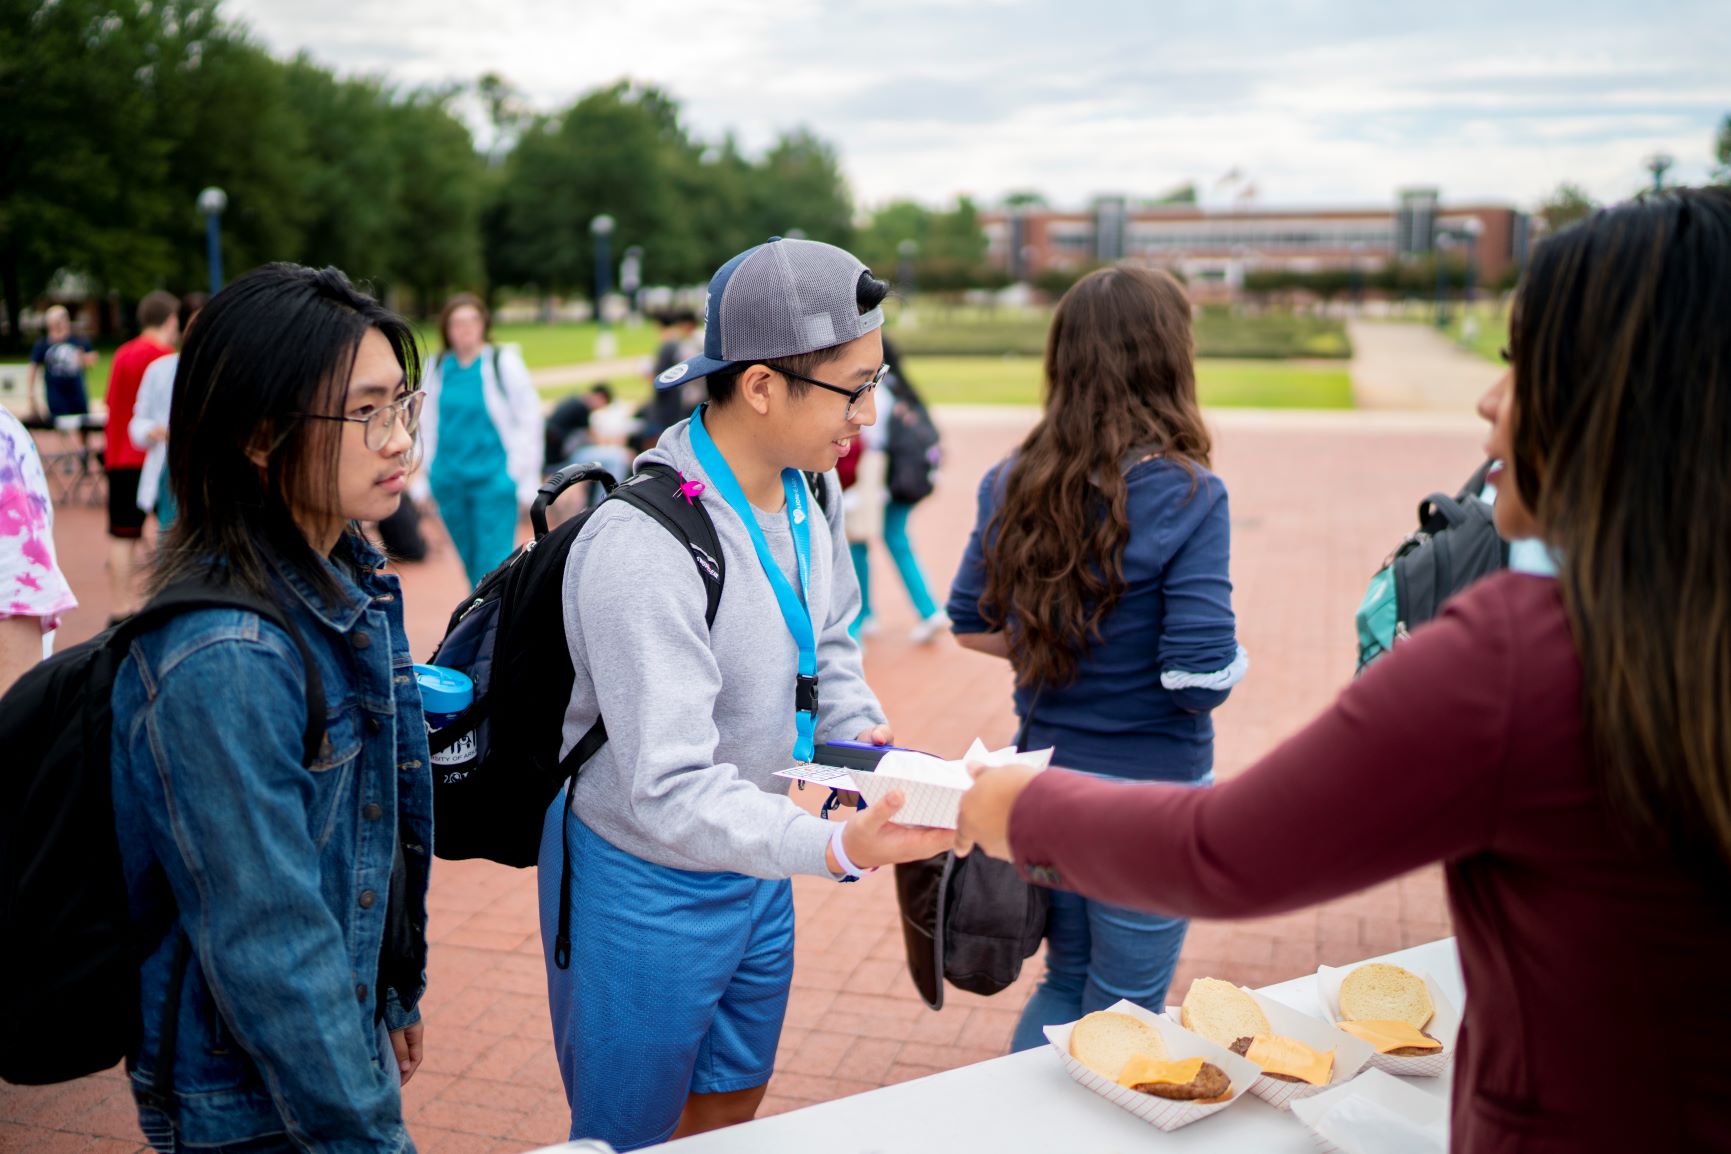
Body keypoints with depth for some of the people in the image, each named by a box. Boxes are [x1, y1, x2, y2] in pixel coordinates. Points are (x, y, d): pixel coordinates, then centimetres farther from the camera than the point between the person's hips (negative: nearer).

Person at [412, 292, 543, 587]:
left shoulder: (503, 363, -4)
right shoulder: (437, 368, 6)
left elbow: (529, 419, -2)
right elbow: (427, 425, 15)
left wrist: (528, 479, -5)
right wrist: (422, 478, 15)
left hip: (494, 477, -4)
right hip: (449, 479, 4)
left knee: (493, 563, -9)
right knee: (469, 560, 12)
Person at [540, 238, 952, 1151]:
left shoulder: (804, 493, -4)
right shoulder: (641, 547, -31)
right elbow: (670, 789, -35)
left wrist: (861, 734, -3)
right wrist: (836, 849, -46)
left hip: (756, 867, 8)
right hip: (648, 886, -7)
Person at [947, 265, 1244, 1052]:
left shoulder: (1012, 485, -3)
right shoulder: (1186, 497, -19)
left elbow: (971, 625, 6)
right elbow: (1202, 677, -21)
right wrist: (1230, 658, 0)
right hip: (1148, 789, -5)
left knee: (1065, 981, 25)